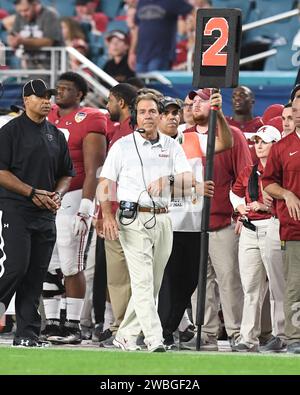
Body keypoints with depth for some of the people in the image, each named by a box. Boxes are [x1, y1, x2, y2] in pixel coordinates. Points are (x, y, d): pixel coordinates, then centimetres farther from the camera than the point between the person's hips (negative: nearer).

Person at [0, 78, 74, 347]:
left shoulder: (56, 135, 16)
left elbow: (66, 174, 22)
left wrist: (57, 195, 1)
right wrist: (33, 193, -14)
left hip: (46, 214, 6)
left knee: (36, 274, 3)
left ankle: (27, 333, 4)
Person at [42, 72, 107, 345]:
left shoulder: (89, 122, -7)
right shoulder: (47, 118, 14)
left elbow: (92, 171, -11)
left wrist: (85, 209, -16)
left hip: (72, 198, -7)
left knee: (71, 267, -5)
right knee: (47, 267, 7)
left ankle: (73, 325, -1)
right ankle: (52, 323, 12)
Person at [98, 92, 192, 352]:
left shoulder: (172, 146, 12)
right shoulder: (122, 146, 5)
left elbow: (188, 180, 1)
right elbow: (105, 183, 2)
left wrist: (168, 179, -19)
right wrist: (107, 216, -11)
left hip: (162, 220, 4)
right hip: (134, 219, -4)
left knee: (153, 283, 7)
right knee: (143, 281, -13)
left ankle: (126, 335, 17)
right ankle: (154, 339, -20)